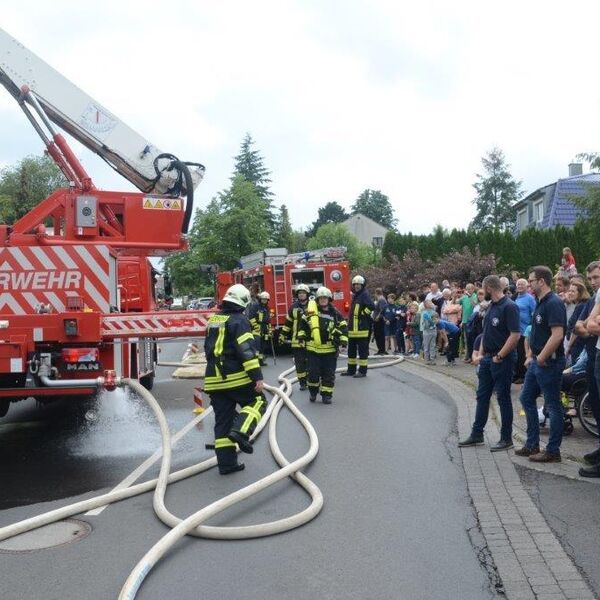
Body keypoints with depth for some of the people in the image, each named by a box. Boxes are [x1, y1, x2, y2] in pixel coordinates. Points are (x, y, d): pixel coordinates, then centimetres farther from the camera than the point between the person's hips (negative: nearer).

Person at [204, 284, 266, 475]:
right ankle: (240, 432, -10)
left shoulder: (213, 320, 15)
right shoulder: (239, 320, -9)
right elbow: (247, 351, -18)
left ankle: (226, 462, 9)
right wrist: (257, 377, -19)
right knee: (257, 401, 13)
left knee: (223, 420, 9)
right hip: (236, 377, -7)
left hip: (214, 380, 7)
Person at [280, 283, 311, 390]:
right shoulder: (293, 307, 6)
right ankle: (302, 382, 13)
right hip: (297, 340, 2)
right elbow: (288, 322, 11)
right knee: (299, 363, 5)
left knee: (310, 362, 5)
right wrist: (283, 335, 11)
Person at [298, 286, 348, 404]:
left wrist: (343, 339, -8)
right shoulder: (311, 310, -1)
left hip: (330, 349, 0)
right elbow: (303, 323, 11)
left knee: (328, 374, 5)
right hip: (313, 348, 0)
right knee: (313, 372, 6)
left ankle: (326, 394, 16)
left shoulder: (335, 313, -2)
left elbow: (343, 327, 2)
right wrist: (301, 335, 6)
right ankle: (313, 392, 26)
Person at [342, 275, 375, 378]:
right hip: (352, 328, 10)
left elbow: (371, 306, -25)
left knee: (363, 350, -2)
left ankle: (362, 371, 2)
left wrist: (363, 314, -16)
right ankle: (351, 370, 23)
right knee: (351, 349, 15)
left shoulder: (364, 294, -9)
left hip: (362, 329, -10)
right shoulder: (355, 295, 18)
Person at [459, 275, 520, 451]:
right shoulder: (491, 305, 11)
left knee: (503, 398, 1)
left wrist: (499, 356, -19)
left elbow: (515, 335, -23)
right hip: (487, 358, 9)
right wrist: (481, 353, 11)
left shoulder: (509, 306, -17)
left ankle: (506, 438, 13)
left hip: (502, 360, -9)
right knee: (482, 396, 13)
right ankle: (477, 434, 22)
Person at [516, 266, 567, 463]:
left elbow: (557, 335, -27)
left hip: (549, 363, -10)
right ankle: (532, 445, 26)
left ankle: (553, 451, 9)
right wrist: (530, 356, 14)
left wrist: (541, 358, -20)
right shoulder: (540, 303, 12)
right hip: (537, 361, 10)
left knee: (553, 406, 0)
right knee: (526, 399, 16)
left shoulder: (554, 303, -18)